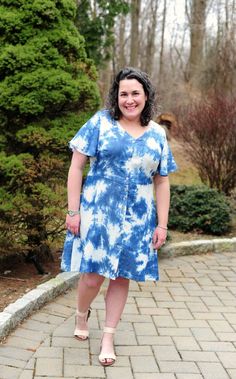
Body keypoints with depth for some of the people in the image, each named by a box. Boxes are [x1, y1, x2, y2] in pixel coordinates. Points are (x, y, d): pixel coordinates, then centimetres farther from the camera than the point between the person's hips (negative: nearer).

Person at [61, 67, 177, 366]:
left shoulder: (157, 134, 7)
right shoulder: (101, 122, -3)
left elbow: (162, 183, 11)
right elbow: (76, 166, -4)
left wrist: (162, 224, 6)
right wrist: (73, 211, -9)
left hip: (137, 220, 3)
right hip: (98, 214, -3)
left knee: (122, 277, 7)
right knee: (93, 275, -3)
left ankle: (108, 338, 22)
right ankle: (81, 315, 30)